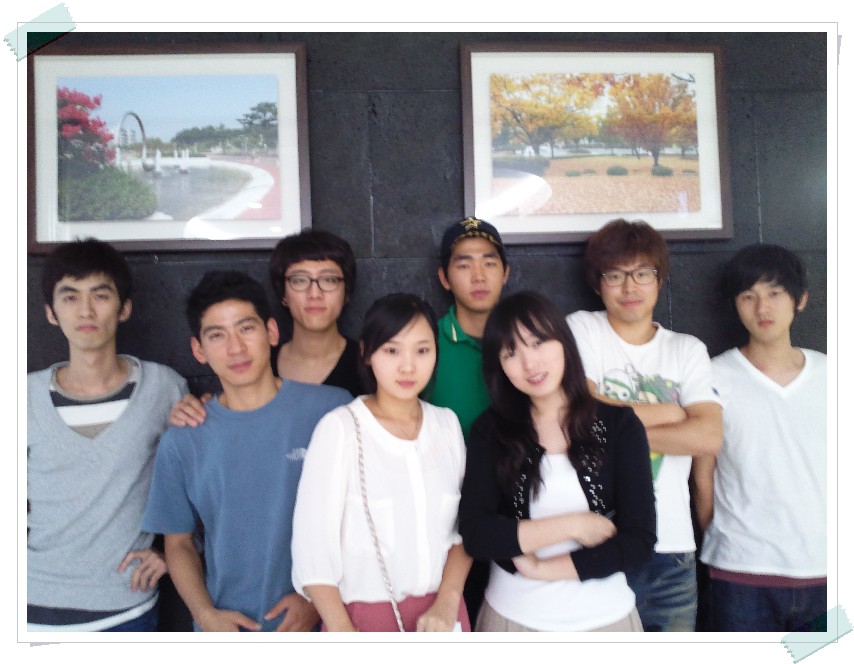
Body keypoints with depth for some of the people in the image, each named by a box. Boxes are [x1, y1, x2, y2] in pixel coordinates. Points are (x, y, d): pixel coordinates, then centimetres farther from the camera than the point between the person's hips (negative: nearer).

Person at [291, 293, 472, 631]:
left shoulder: (447, 423, 0)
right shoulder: (340, 427, -14)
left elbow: (464, 524, 3)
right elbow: (312, 543, -14)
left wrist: (446, 603, -8)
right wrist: (344, 636, -15)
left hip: (439, 614, 4)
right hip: (364, 615, -3)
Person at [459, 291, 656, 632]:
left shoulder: (619, 424, -8)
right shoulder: (490, 430, -7)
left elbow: (638, 539, -13)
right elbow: (474, 534, -14)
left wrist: (542, 569, -17)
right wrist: (572, 525, -18)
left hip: (604, 616, 0)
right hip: (513, 616, 0)